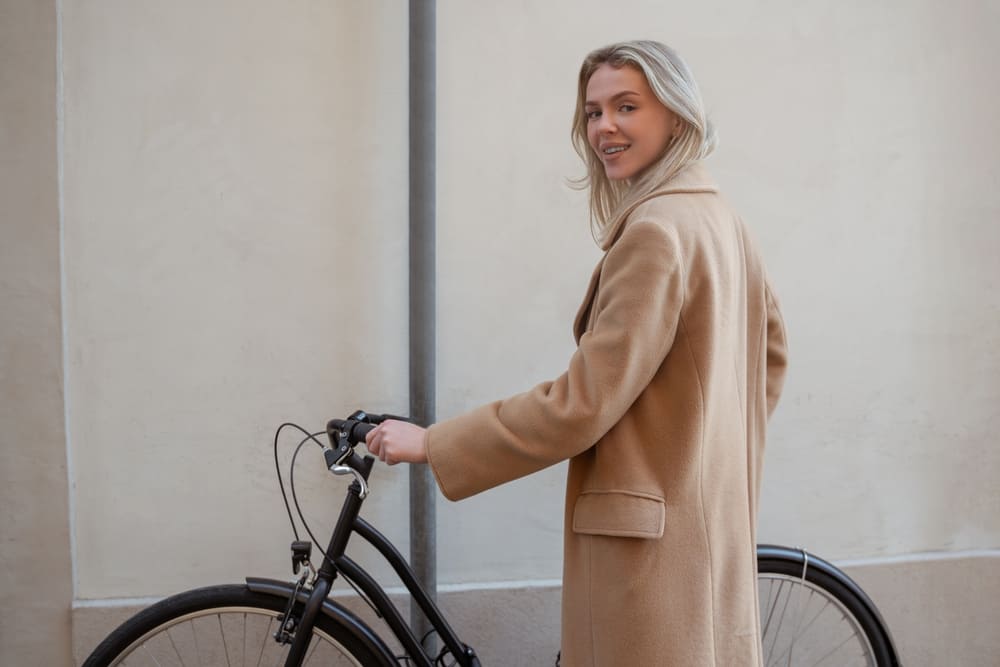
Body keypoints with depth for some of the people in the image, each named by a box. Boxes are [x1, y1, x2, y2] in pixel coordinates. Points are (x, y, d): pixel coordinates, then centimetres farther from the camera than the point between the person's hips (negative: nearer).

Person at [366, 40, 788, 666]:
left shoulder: (656, 230, -20)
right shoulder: (717, 215, 10)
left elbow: (582, 404, -22)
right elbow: (771, 348, 22)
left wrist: (431, 443, -16)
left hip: (653, 535, -10)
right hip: (713, 517, 10)